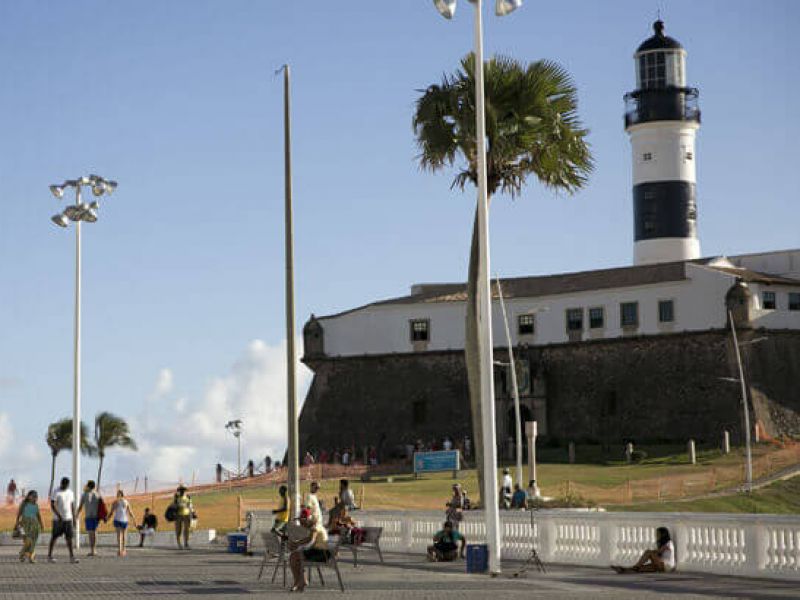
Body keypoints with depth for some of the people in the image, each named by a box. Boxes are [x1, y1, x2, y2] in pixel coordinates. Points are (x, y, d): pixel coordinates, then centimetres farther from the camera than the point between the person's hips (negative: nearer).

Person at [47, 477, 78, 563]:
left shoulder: (70, 492, 11)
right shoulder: (56, 492, -8)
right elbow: (52, 505, -14)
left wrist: (74, 518, 13)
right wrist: (59, 516, -22)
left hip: (68, 519, 4)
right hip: (58, 519, -4)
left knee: (69, 537, -2)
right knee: (54, 537, 2)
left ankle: (71, 557, -5)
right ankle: (49, 556, 11)